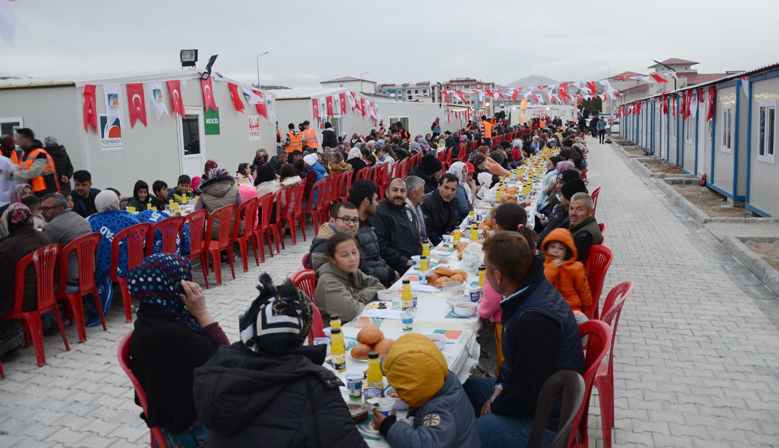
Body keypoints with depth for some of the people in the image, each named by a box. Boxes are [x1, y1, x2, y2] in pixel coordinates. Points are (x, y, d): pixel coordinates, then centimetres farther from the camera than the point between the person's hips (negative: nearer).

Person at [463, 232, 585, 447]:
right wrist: (500, 388, 3)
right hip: (532, 392, 9)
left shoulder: (534, 321, -34)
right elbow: (515, 357, 12)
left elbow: (524, 400, -25)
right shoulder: (533, 288, -4)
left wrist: (493, 406, -8)